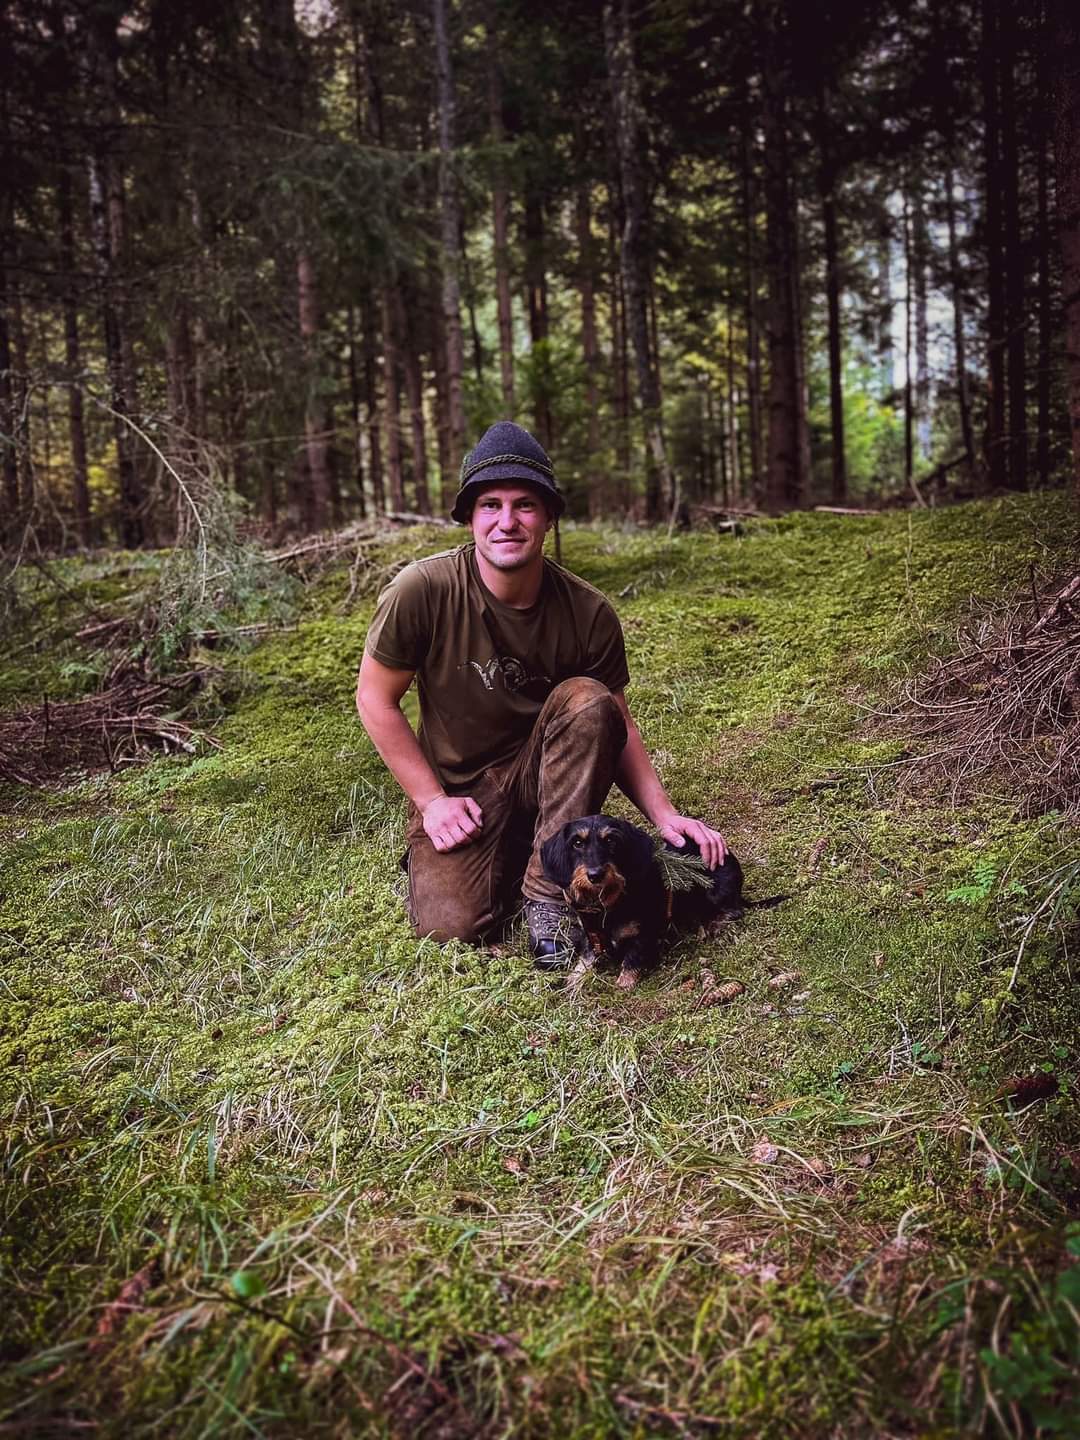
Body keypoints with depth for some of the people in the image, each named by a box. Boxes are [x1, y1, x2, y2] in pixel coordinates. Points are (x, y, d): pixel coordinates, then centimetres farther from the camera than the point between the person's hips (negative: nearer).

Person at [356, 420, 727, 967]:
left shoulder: (588, 613, -13)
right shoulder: (423, 591, -20)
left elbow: (618, 727, -3)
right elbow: (375, 700, -9)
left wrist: (665, 814, -15)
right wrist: (431, 801, -12)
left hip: (544, 773, 1)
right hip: (457, 791, -1)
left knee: (588, 702, -29)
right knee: (451, 923, -22)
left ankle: (550, 890, -20)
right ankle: (511, 853, 14)